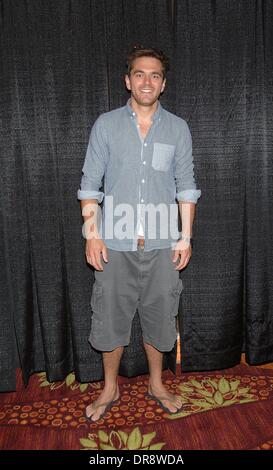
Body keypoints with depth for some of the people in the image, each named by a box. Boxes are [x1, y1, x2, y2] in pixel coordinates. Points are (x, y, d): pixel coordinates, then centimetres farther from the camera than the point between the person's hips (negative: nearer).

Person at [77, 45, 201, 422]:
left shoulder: (178, 128, 6)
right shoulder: (106, 125, 3)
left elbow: (186, 187, 6)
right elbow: (90, 183, 2)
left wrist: (185, 238, 0)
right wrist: (92, 234, -6)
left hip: (162, 245, 1)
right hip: (115, 243, 0)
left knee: (159, 316, 12)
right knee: (110, 316, 8)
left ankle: (156, 384, 35)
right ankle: (110, 388, 31)